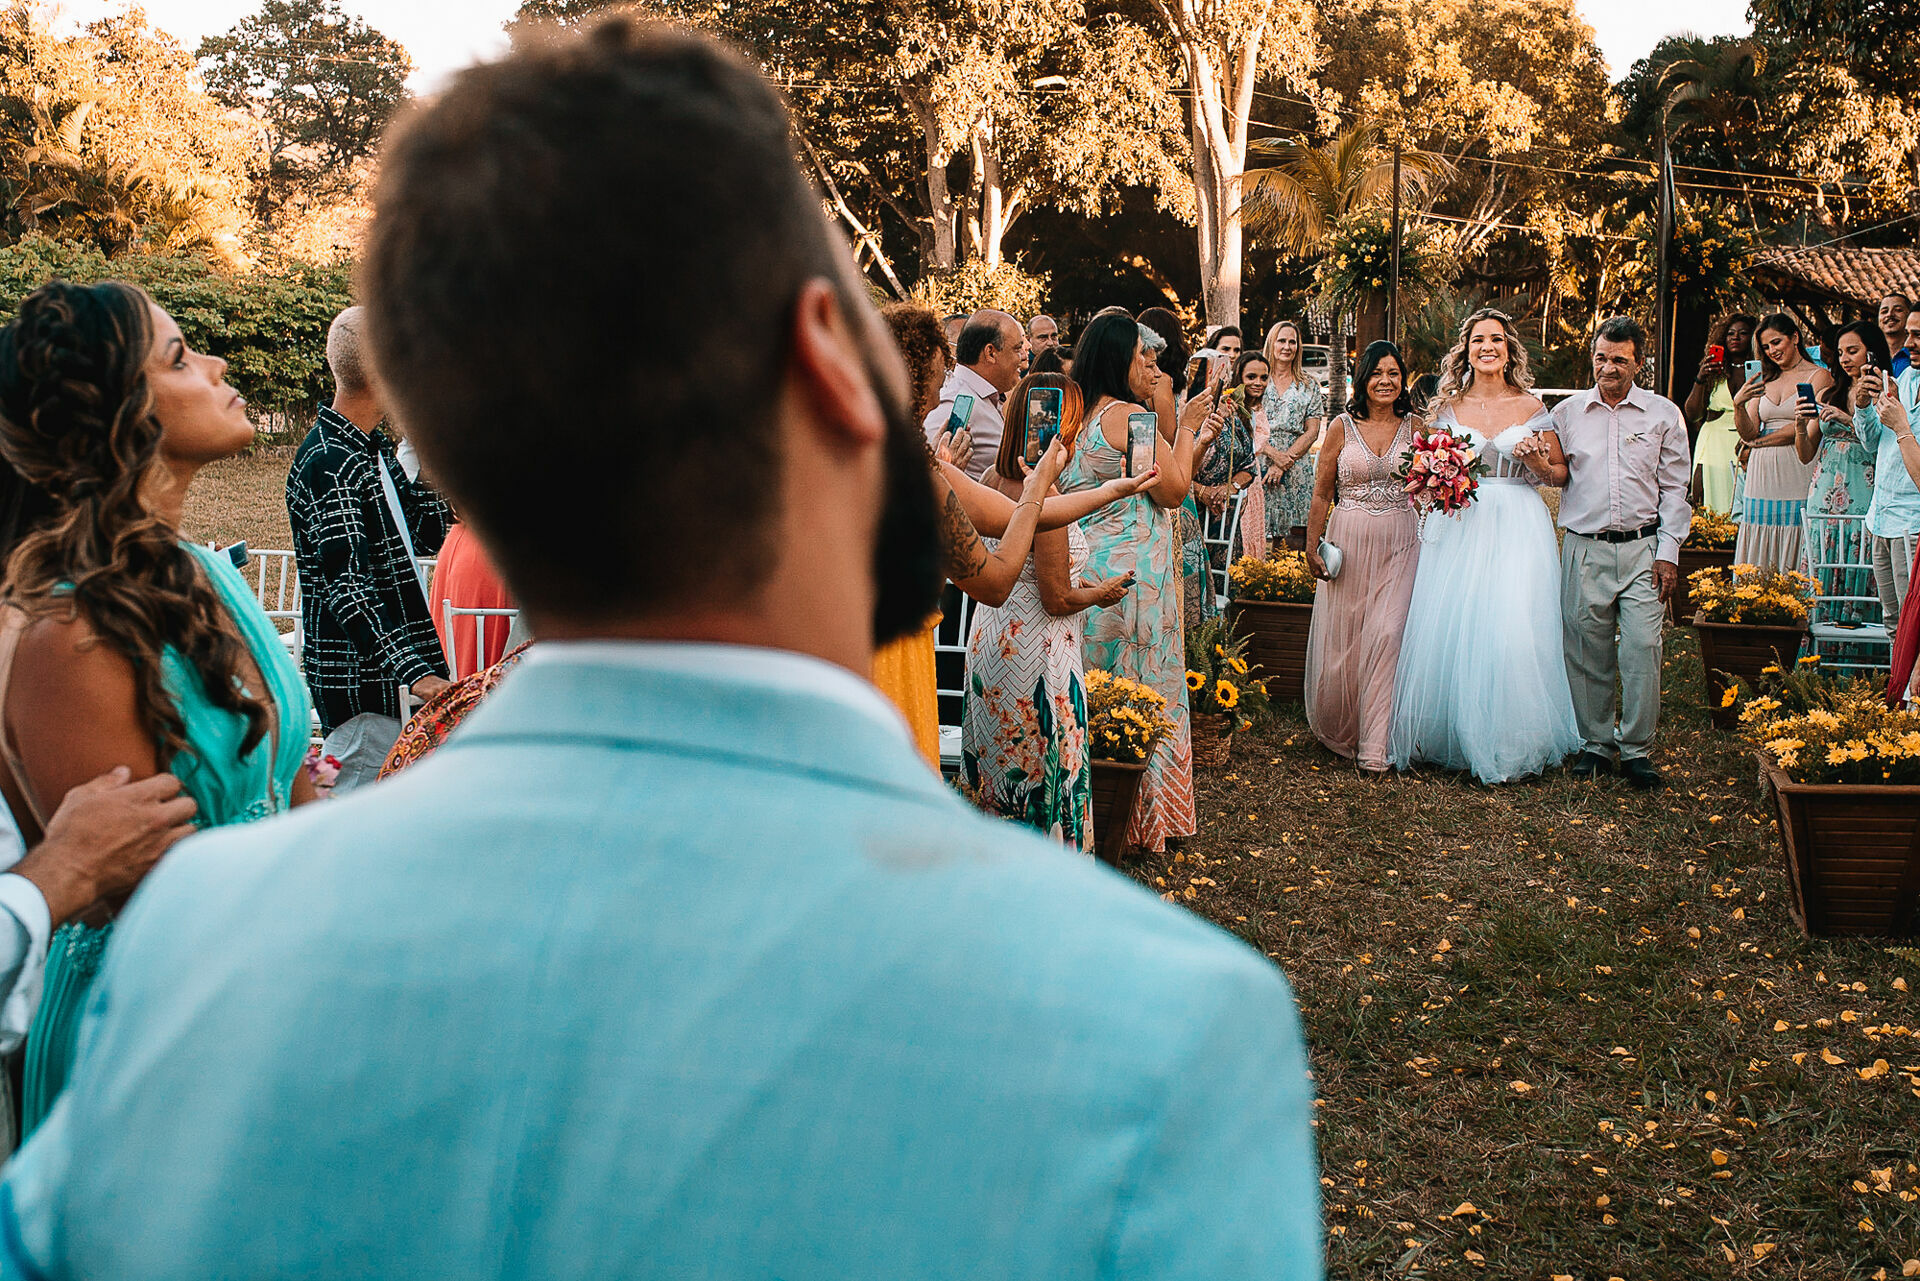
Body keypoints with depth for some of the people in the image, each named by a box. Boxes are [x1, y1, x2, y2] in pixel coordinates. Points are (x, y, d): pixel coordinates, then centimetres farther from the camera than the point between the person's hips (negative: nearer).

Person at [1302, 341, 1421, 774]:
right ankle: (1338, 733, 26)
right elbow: (1321, 493, 5)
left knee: (1386, 636, -10)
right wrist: (1312, 546, 0)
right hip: (1349, 542, 0)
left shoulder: (1414, 426, 6)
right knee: (1340, 637, 4)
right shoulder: (1343, 426, 2)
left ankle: (1375, 746, -4)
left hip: (1400, 545, 0)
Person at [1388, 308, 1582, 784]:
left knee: (1512, 632, -8)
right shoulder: (1449, 406, 8)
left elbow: (1559, 474, 9)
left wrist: (1534, 460, -11)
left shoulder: (1531, 406, 5)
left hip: (1517, 527, -1)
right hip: (1458, 526, 1)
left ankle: (1508, 746, 4)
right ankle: (1450, 738, 11)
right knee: (1449, 631, -3)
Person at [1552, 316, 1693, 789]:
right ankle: (1595, 744, 18)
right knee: (1588, 652, 4)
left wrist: (1668, 553, 0)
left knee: (1642, 649, -8)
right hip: (1584, 549, 1)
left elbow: (1674, 488, 7)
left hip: (1642, 549, -1)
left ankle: (1636, 749, 3)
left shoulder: (1664, 415, 6)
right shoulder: (1566, 413, 9)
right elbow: (1555, 476, 18)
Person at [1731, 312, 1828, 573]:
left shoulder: (1819, 376, 2)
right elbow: (1748, 433, 8)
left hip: (1798, 474, -5)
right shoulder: (1765, 381, 17)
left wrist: (1760, 441, 2)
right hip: (1762, 478, 5)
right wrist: (1738, 405, -12)